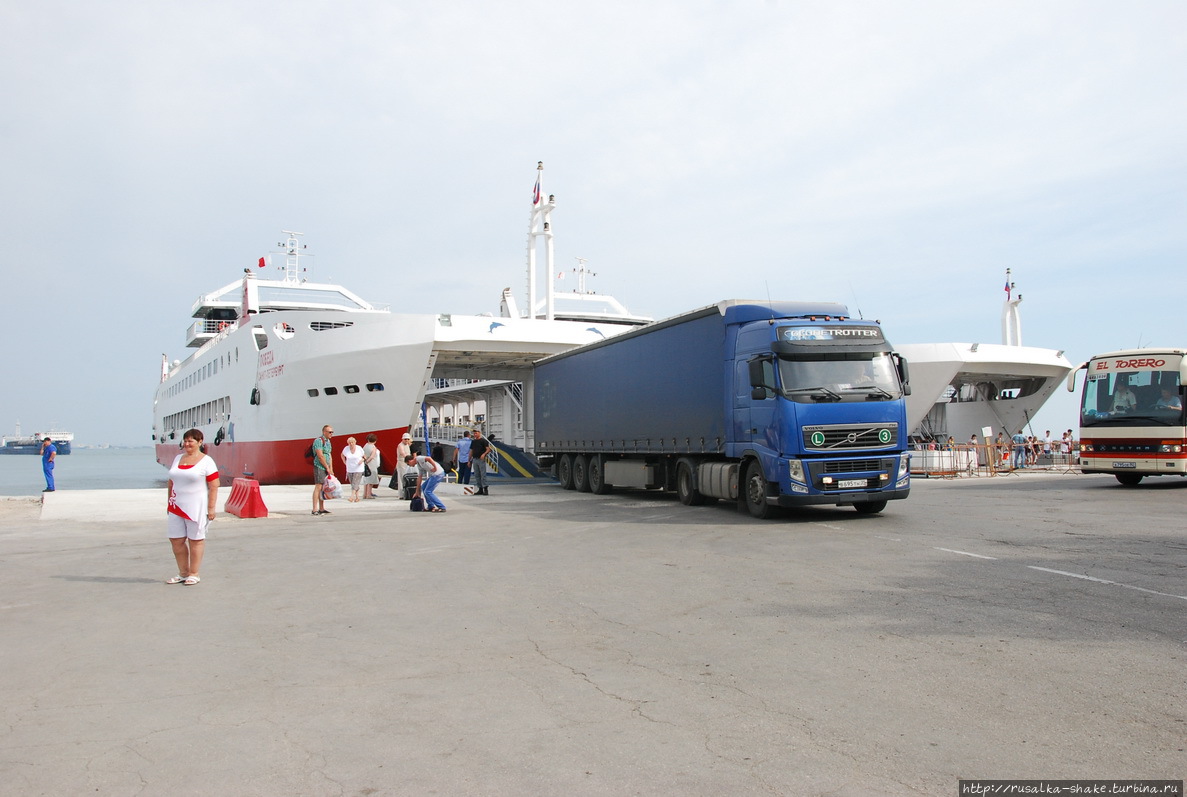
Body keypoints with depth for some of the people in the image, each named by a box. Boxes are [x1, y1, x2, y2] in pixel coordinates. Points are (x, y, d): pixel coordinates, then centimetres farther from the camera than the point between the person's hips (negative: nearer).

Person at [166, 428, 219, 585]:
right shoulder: (177, 458, 13)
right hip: (176, 507, 6)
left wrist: (211, 508, -13)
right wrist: (169, 503, 15)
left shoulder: (206, 461, -6)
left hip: (196, 507, -6)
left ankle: (194, 574, 11)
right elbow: (171, 482, 18)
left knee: (196, 539, 2)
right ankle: (183, 573, 19)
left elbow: (214, 486, -9)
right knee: (176, 540, 7)